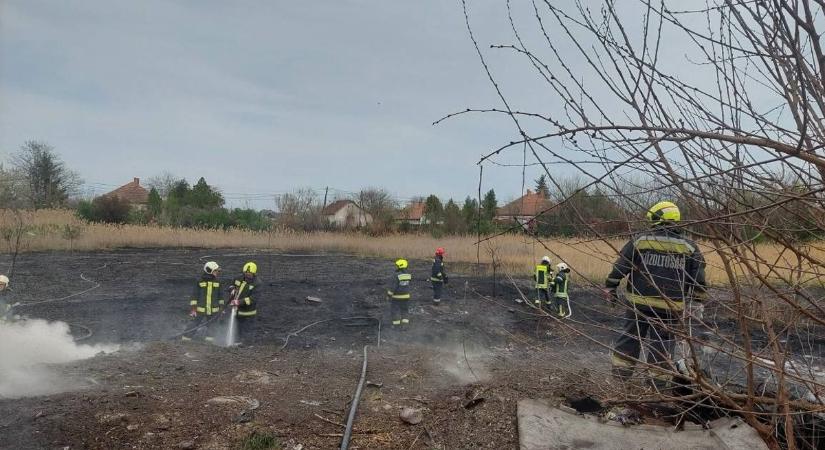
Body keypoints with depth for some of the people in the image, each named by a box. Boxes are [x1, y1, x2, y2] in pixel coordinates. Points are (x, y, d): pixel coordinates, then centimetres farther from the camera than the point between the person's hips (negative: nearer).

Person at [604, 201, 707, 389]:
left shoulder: (639, 240, -1)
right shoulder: (689, 246, 3)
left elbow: (620, 266, -2)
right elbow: (697, 278, 5)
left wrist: (610, 287, 6)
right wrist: (698, 300, 15)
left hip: (639, 301, 0)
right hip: (670, 306, 0)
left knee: (631, 334, 13)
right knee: (663, 340, 10)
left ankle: (621, 371, 19)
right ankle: (660, 378, 17)